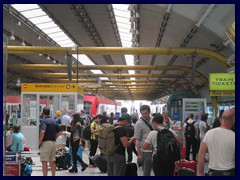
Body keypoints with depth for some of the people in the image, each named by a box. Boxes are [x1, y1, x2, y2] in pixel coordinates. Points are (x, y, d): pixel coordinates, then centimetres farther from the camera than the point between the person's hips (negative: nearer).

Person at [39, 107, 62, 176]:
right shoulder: (53, 121, 13)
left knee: (44, 162, -4)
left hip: (46, 142, -7)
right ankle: (53, 175, 18)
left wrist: (40, 141, -14)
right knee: (52, 161, 14)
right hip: (53, 142, 7)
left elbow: (42, 132, -25)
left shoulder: (43, 121, -10)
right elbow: (59, 131, 17)